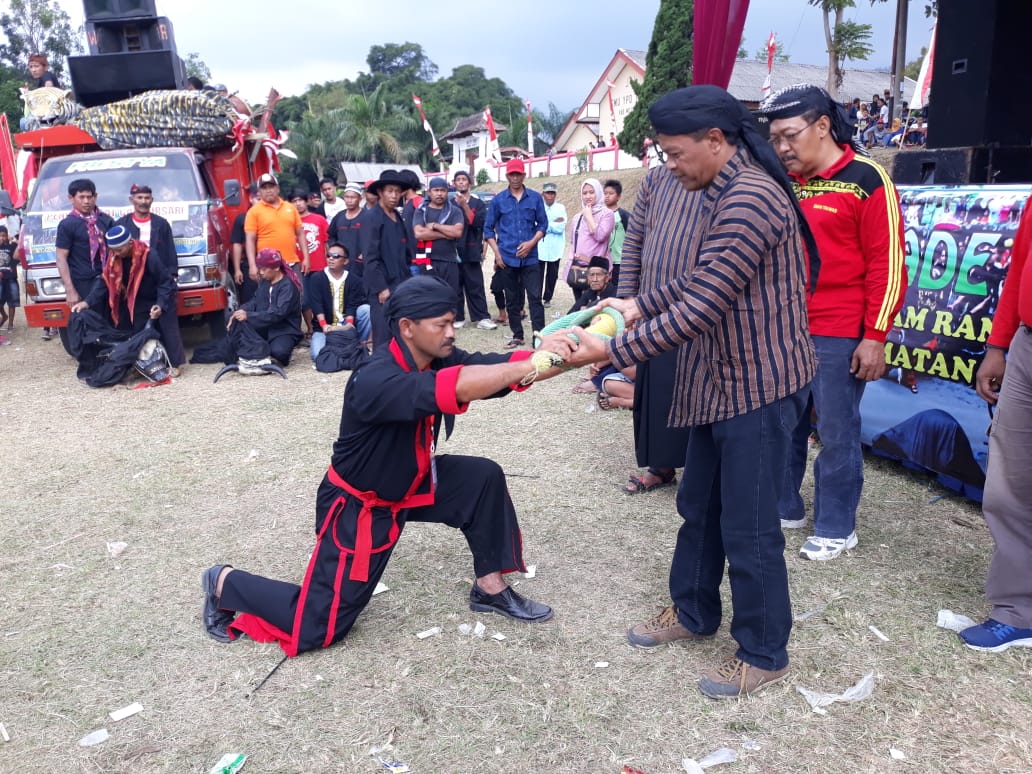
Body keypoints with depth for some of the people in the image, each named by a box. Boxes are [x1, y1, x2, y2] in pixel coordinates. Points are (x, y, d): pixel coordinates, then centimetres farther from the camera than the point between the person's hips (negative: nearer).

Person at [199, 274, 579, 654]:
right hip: (357, 505, -8)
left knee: (484, 478, -7)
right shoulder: (375, 382, -34)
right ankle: (226, 583, 19)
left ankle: (490, 588, 9)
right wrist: (534, 365, -50)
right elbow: (454, 388, -49)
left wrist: (559, 357, -37)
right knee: (318, 628, -5)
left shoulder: (437, 359, -9)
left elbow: (498, 366, -19)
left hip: (408, 483, 8)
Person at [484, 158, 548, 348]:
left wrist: (532, 243, -10)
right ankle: (517, 336, 19)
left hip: (530, 258, -1)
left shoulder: (535, 198, 3)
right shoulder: (498, 200, 3)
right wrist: (497, 252, -2)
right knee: (512, 300, 9)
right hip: (507, 258, 1)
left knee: (535, 297, -7)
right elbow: (488, 228, 6)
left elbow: (543, 224, 6)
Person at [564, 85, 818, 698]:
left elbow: (697, 311, -26)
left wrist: (612, 351, -21)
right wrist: (640, 305, 5)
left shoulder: (749, 199, -23)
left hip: (757, 385, -10)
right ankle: (693, 613, 39)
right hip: (722, 382, 10)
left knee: (748, 526, 2)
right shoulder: (721, 194, 10)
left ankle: (764, 654, 21)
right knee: (699, 506, 20)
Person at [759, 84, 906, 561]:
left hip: (838, 337, -6)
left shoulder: (866, 180, -6)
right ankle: (783, 508, 29)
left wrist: (875, 336, -13)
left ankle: (836, 528, 17)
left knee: (836, 432, 3)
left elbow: (888, 264, -9)